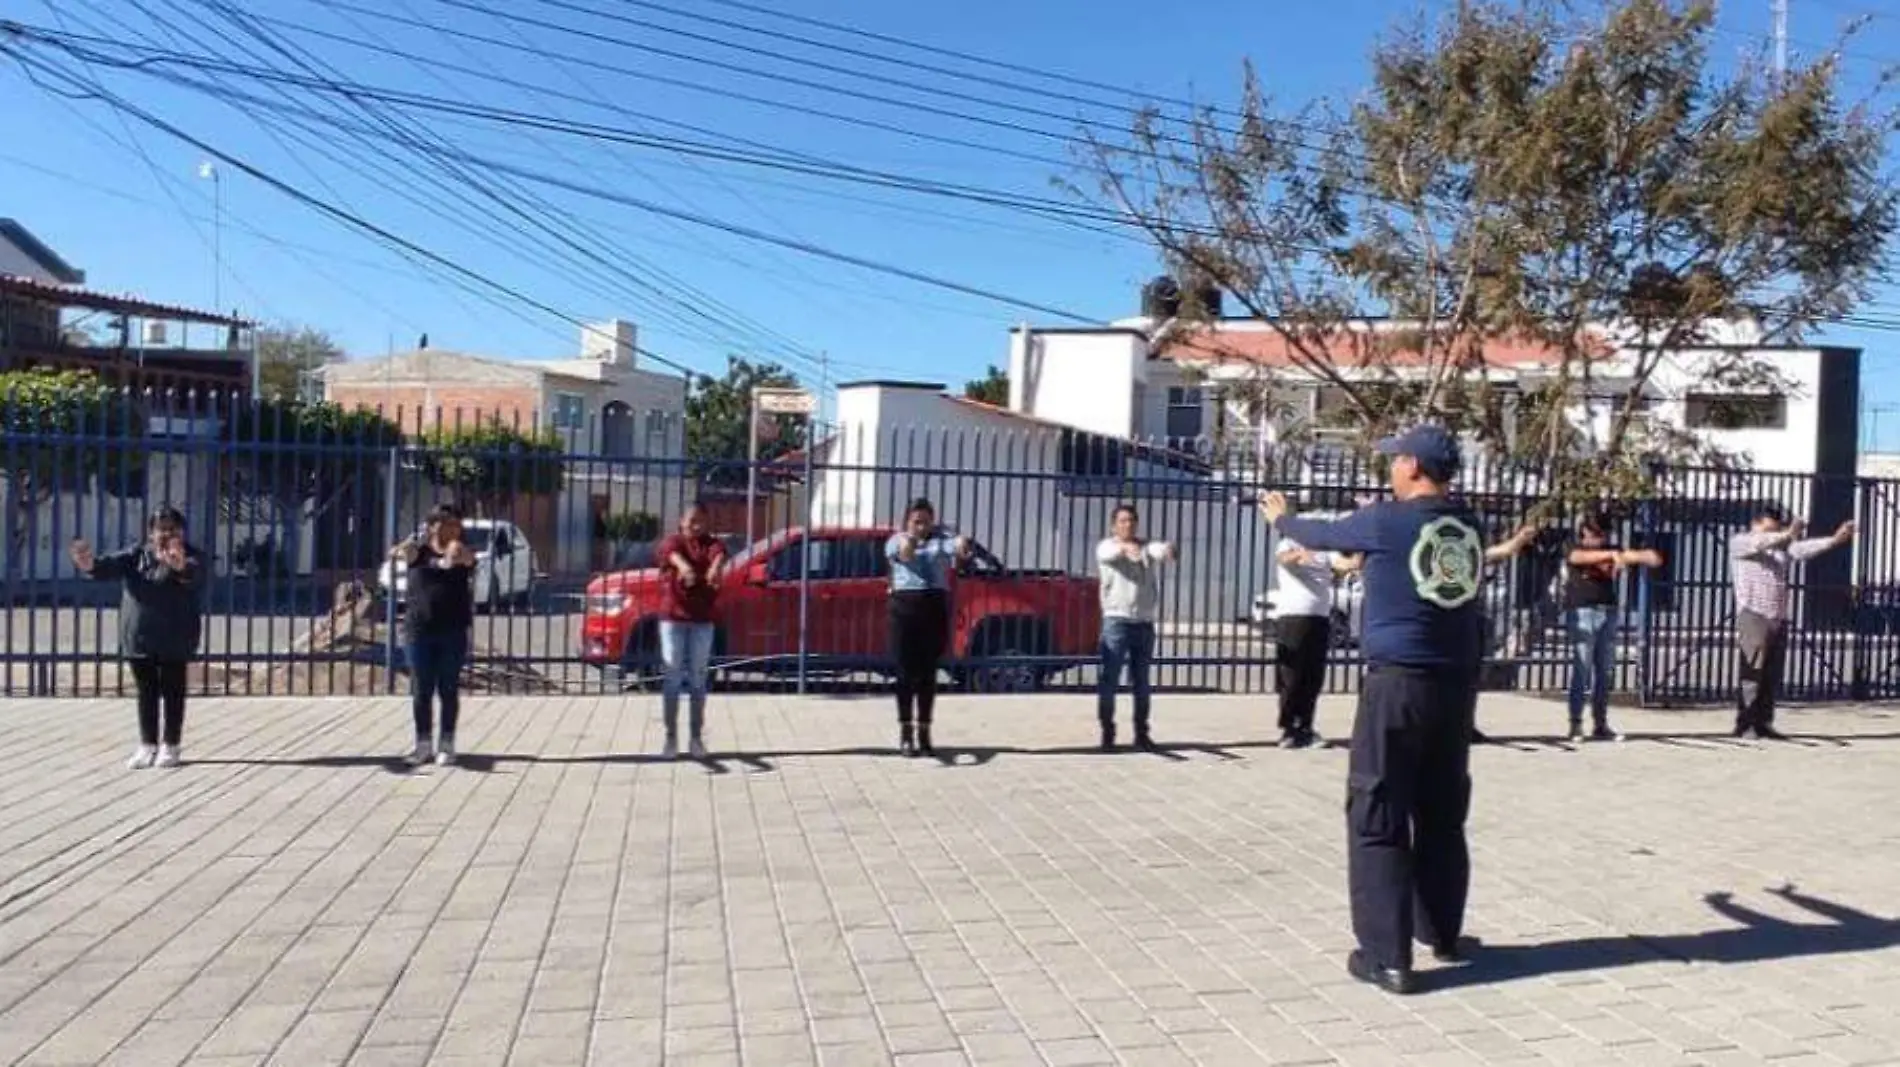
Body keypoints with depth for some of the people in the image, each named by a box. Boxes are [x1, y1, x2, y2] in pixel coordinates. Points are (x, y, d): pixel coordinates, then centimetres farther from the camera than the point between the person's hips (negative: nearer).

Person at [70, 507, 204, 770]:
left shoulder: (190, 557, -5)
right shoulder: (136, 555, 7)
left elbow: (195, 573, -27)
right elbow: (111, 566, -9)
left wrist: (180, 567, -52)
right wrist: (91, 565, -33)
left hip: (174, 641, -3)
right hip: (138, 639, 3)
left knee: (173, 693, 4)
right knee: (146, 693, 11)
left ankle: (171, 746, 13)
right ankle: (147, 745, 20)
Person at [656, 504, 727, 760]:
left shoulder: (713, 544, 2)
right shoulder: (672, 542, 0)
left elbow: (719, 555, -23)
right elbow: (674, 554, -26)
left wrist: (716, 568, -49)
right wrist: (684, 566, -51)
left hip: (702, 620, 1)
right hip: (673, 618, -1)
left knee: (698, 679, 6)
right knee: (673, 678, 1)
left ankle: (696, 737, 12)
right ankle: (671, 737, 6)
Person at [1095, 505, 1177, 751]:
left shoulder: (1147, 547, 9)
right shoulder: (1107, 547, 1)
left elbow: (1159, 550, -15)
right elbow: (1109, 553, -24)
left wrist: (1167, 549, -41)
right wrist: (1125, 547, -48)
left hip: (1144, 623, 3)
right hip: (1116, 621, -3)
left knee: (1141, 682, 10)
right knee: (1109, 679, -4)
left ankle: (1141, 732, 18)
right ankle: (1107, 732, 3)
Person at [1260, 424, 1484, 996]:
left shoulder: (1386, 522, -8)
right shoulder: (1467, 527, 7)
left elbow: (1323, 535, 9)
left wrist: (1282, 519, 30)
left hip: (1399, 682, -6)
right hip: (1457, 684, 6)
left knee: (1376, 818, -1)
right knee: (1443, 815, 18)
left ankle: (1386, 956, -2)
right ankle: (1442, 933, 30)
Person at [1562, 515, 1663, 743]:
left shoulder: (1612, 551, 14)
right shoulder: (1574, 550, 4)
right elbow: (1582, 557, -20)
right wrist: (1611, 554, -34)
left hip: (1608, 613, 5)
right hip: (1582, 612, -4)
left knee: (1605, 671, 5)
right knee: (1582, 669, -8)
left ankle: (1600, 725, 11)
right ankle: (1576, 724, -6)